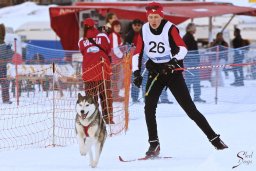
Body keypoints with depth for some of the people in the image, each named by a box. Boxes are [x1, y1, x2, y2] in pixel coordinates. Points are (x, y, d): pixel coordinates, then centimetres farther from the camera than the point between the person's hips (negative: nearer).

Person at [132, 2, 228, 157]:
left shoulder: (170, 28, -16)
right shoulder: (144, 30, -4)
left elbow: (183, 48, -27)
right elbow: (138, 53, 2)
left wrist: (174, 60, -45)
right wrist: (137, 72, -11)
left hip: (173, 72, -4)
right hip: (155, 72, 4)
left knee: (190, 108, -6)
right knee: (149, 108, -12)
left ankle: (214, 139, 2)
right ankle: (154, 145, -2)